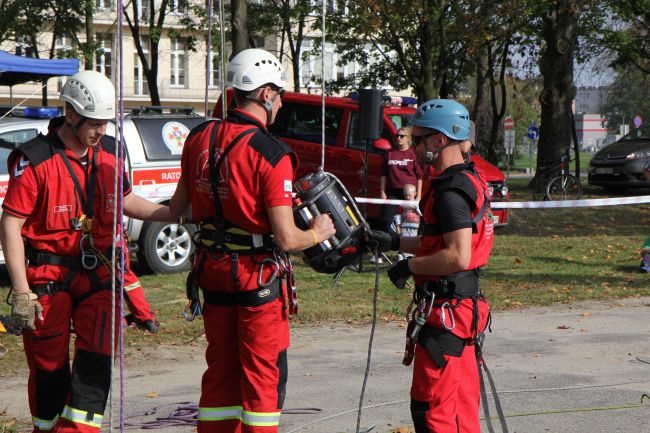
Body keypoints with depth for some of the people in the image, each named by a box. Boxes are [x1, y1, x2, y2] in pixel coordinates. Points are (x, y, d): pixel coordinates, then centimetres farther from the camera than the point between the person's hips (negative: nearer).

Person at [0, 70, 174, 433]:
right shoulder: (34, 160, -12)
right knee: (49, 366, 2)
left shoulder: (110, 153, 7)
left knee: (97, 359, -5)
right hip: (48, 277, -4)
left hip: (99, 273, 5)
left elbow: (125, 201, 23)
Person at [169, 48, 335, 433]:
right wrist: (318, 233, -1)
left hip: (213, 271, 6)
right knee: (263, 374, 4)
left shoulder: (200, 139, 1)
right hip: (259, 276, -6)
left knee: (221, 372, 16)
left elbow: (178, 207, 14)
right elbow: (286, 239, -21)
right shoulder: (271, 155, -19)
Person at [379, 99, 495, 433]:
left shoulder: (451, 191, -19)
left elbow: (458, 257, -26)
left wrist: (409, 266, -14)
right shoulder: (470, 181, 14)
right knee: (462, 405, 16)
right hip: (466, 305, 11)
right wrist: (396, 242, 19)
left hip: (445, 311, -11)